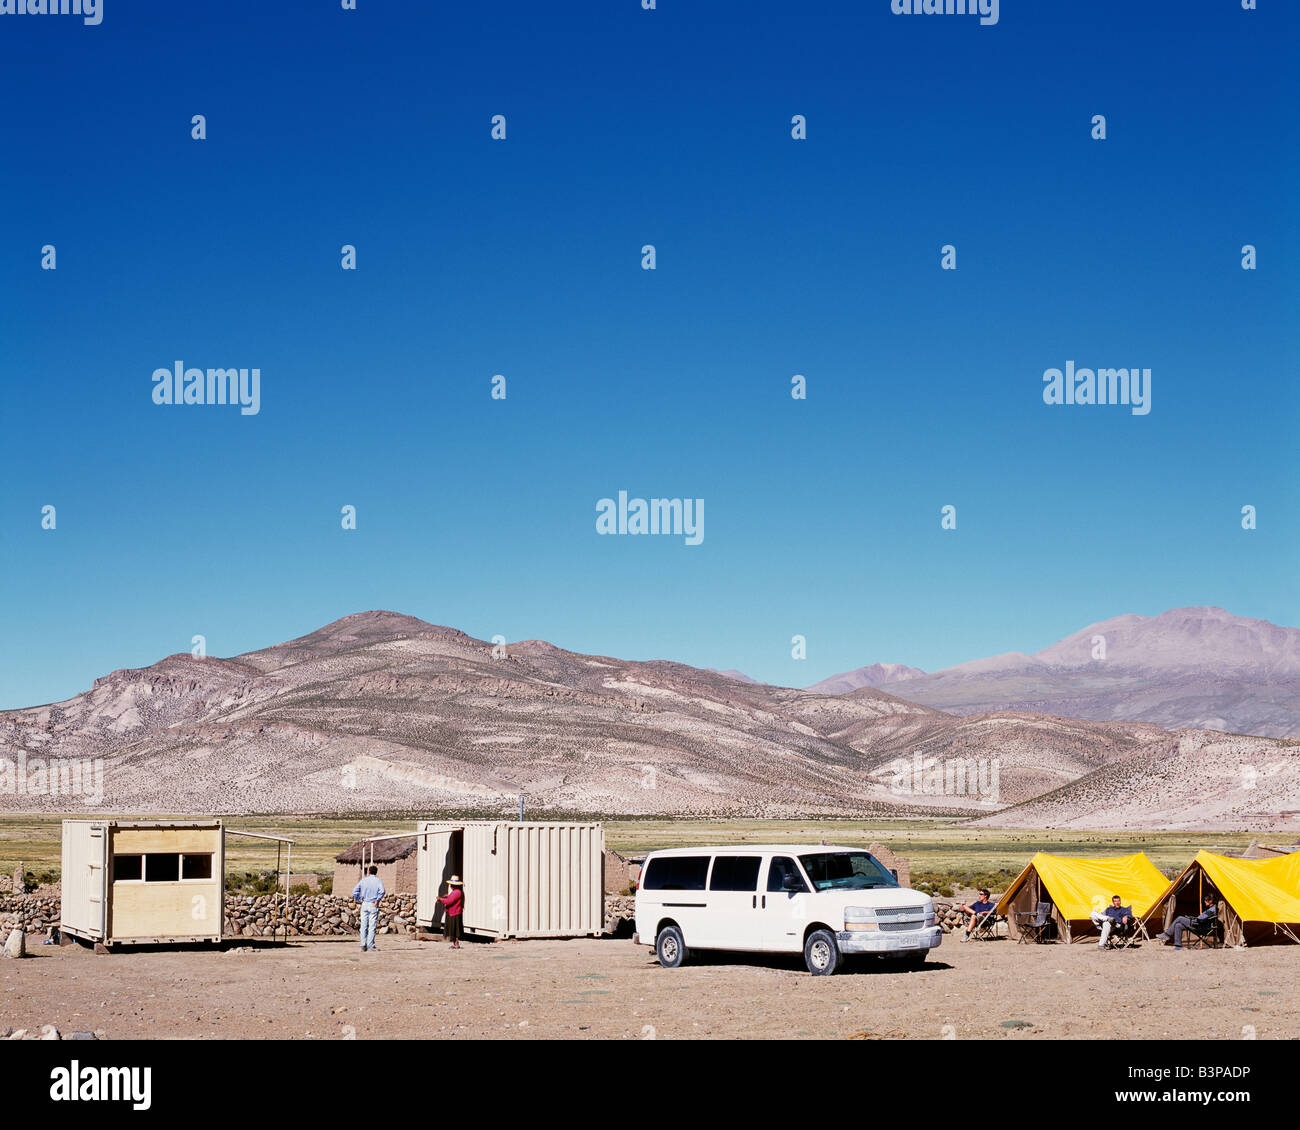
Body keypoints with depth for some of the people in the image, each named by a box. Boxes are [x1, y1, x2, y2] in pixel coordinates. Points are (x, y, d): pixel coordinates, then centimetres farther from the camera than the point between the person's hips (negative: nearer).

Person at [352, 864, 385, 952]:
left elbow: (355, 891, 0)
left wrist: (358, 900, 7)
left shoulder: (364, 880, 7)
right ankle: (371, 945, -3)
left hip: (364, 904, 3)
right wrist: (377, 901, -10)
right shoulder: (378, 880, -1)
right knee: (372, 925, 0)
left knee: (364, 925, 5)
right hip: (373, 905, -3)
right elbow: (382, 891, -18)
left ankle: (363, 945, 2)